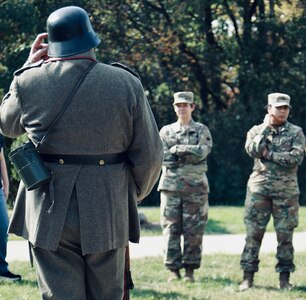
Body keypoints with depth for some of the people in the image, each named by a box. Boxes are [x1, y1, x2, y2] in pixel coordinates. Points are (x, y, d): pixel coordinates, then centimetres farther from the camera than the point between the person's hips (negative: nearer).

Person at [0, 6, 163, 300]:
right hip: (107, 215, 1)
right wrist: (133, 195, 17)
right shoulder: (127, 83, -5)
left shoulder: (29, 81, -5)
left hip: (50, 215, 0)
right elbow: (149, 155, -2)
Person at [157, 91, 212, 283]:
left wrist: (177, 150, -6)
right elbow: (160, 155, -1)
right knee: (171, 229, -2)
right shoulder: (166, 131, 14)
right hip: (171, 186, 1)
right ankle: (173, 269, 2)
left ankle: (190, 269, 6)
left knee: (194, 231, -1)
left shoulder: (202, 130, 9)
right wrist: (189, 154, -5)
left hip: (195, 187, -1)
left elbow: (202, 152, -9)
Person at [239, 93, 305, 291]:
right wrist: (266, 128, -9)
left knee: (285, 234, 1)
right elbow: (253, 150, -11)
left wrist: (270, 155, -9)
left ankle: (285, 278, 7)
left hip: (286, 190, 0)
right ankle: (248, 277, 2)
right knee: (253, 232, -2)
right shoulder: (257, 131, 8)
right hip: (259, 187, 0)